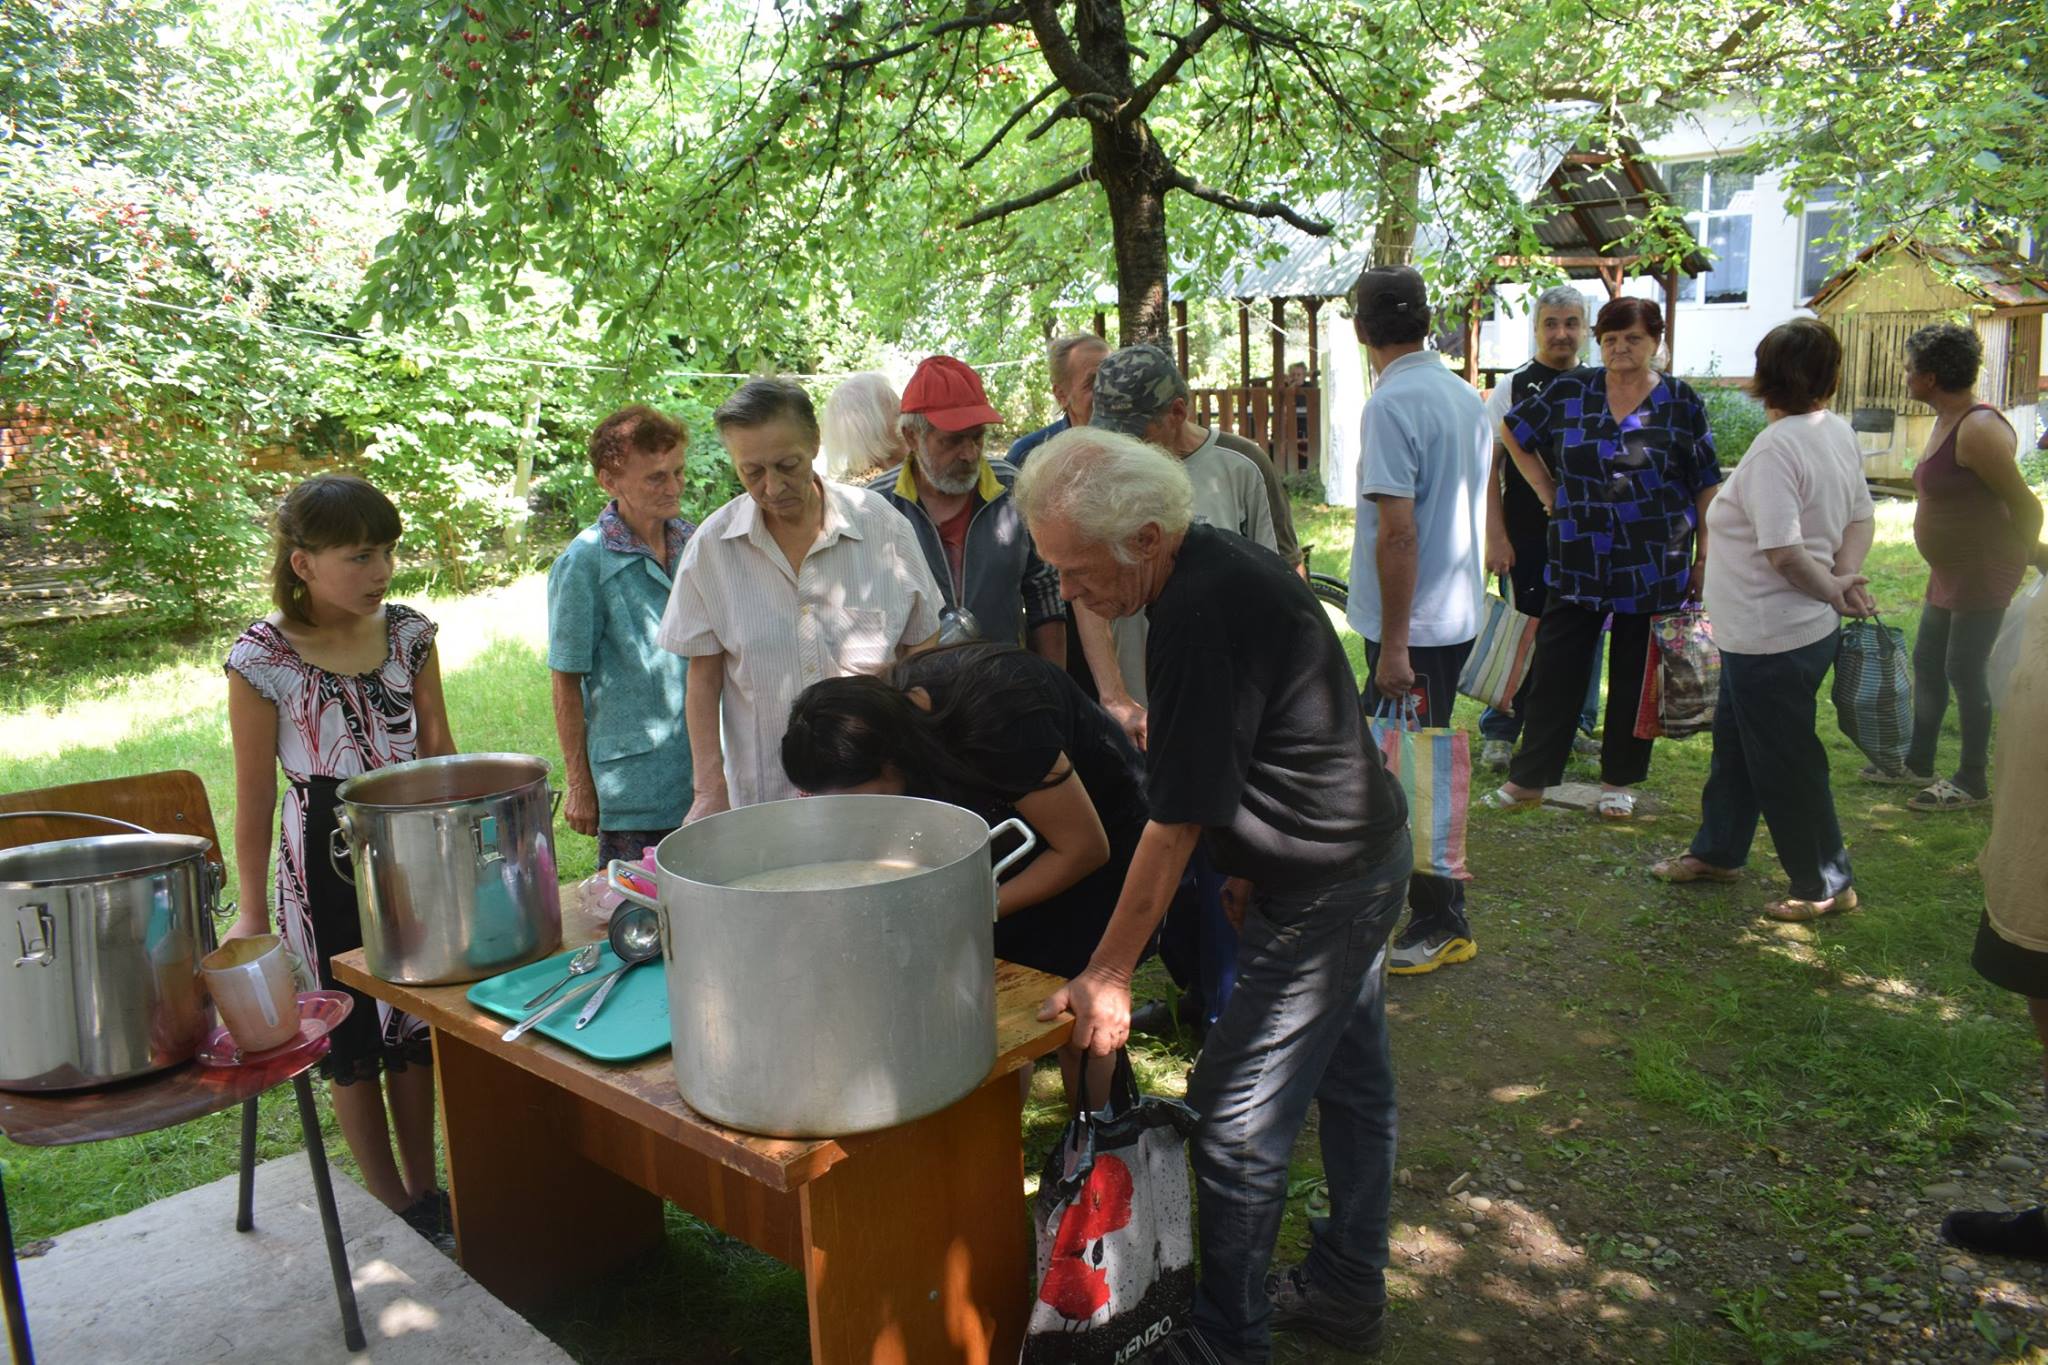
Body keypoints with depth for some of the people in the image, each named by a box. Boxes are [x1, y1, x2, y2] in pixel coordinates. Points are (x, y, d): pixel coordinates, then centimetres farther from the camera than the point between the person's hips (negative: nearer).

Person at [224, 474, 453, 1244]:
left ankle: (423, 1189, 33)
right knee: (354, 1039, 9)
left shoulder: (407, 632, -2)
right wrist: (252, 912, -2)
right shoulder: (262, 659, -14)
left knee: (416, 1027, 15)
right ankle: (391, 1208, 26)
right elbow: (255, 797, -8)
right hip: (326, 859, -4)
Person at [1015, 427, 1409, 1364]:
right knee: (1351, 1081, 21)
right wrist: (1254, 858, 17)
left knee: (1237, 1120, 1)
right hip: (1368, 856, 10)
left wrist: (1107, 976, -16)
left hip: (1324, 896, -10)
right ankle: (1349, 1290, 38)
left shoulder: (1200, 623, -29)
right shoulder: (1220, 559, 2)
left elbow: (1175, 827, -24)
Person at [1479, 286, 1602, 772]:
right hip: (1527, 540, -3)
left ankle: (1577, 724, 26)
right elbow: (1489, 467, -4)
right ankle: (1498, 732, 11)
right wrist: (1496, 538, -10)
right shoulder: (1513, 389, -1)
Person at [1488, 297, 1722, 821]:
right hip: (1578, 561, 1)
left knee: (1636, 675, 8)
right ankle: (1528, 778, 10)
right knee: (1556, 668, 2)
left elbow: (1706, 484, 2)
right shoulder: (1569, 392, 1)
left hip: (1655, 566, -1)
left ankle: (1619, 781, 21)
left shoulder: (1681, 401, 0)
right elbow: (1513, 431, 15)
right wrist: (1549, 492, 8)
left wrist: (1705, 556, -2)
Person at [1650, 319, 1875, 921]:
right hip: (1784, 633, 10)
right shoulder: (1838, 433, 6)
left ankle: (1826, 886, 20)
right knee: (1735, 745, 23)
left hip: (1772, 640, -10)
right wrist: (1847, 577, -3)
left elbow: (1785, 553, -29)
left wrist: (1833, 592, -12)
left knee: (1785, 764, 5)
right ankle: (1717, 852, 38)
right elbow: (1862, 518, 12)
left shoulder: (1775, 448, -23)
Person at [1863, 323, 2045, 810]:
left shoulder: (1978, 429, -22)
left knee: (1964, 671, -3)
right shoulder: (1946, 422, 8)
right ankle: (1918, 764, 30)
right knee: (1927, 663, 16)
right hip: (1950, 571, 10)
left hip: (1983, 571, -10)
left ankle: (1973, 782, 11)